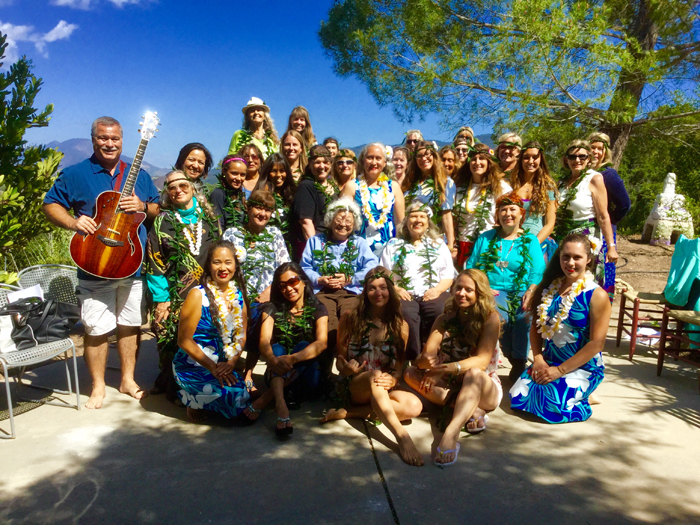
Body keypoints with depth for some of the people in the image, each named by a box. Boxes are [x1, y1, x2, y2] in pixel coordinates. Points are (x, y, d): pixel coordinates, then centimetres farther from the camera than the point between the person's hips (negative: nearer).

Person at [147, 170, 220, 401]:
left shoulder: (208, 215, 10)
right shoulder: (162, 222, 1)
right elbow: (155, 264, -1)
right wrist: (161, 298, -6)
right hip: (175, 295, -2)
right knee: (172, 342, 0)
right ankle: (172, 387, 20)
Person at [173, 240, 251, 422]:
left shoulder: (238, 295, 5)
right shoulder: (198, 295, -12)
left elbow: (242, 335, 8)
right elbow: (184, 341, -13)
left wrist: (231, 362, -10)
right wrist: (213, 368, -17)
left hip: (225, 365, 6)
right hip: (194, 365, -6)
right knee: (235, 396, -25)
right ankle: (193, 402, 5)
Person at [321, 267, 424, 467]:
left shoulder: (401, 326, 5)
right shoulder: (350, 319, 1)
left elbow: (399, 368, 2)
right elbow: (340, 360, 3)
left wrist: (392, 380, -22)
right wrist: (347, 369, -22)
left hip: (383, 390, 3)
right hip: (354, 386, -3)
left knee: (414, 406, -30)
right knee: (375, 375, -38)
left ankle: (346, 413, -23)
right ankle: (402, 436, -47)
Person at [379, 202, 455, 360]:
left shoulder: (438, 244, 22)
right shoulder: (393, 245, 19)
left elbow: (448, 276, 14)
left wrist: (437, 289, -7)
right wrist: (395, 289, -10)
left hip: (433, 294, 1)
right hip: (404, 295, -1)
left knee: (440, 312, -34)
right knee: (405, 314, -36)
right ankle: (411, 359, -28)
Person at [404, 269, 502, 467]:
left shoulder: (490, 318, -11)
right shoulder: (445, 319, -1)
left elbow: (483, 360, -23)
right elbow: (425, 357, -12)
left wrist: (450, 367, -40)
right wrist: (425, 362, -38)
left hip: (484, 389, -4)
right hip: (450, 387, 4)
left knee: (474, 374, -37)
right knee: (410, 373, -19)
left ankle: (450, 436, -53)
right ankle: (471, 411, -24)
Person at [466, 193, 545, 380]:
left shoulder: (530, 240, 16)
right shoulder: (485, 238, 20)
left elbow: (538, 273, 2)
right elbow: (471, 267, 11)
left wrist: (531, 291, -17)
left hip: (520, 293, 0)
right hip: (491, 293, 1)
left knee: (523, 313, -34)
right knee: (499, 313, -33)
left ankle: (519, 363, -17)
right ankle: (518, 362, -14)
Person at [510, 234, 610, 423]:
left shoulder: (597, 296, -11)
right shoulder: (550, 287, 4)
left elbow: (596, 343, -14)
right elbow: (536, 326, 7)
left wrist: (560, 370, -17)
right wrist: (539, 359, -9)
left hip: (582, 367, -5)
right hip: (548, 362, 5)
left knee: (550, 402, -26)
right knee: (518, 395, -15)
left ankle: (583, 394, 7)